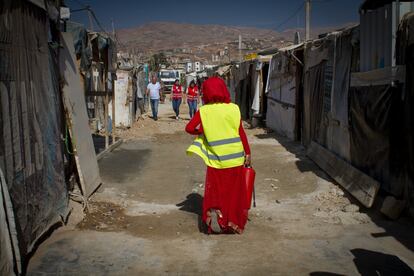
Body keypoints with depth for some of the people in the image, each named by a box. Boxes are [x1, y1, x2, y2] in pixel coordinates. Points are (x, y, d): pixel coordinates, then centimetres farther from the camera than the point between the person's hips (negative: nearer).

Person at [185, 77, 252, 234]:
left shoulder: (203, 111, -4)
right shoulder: (233, 108, -4)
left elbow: (189, 128, -5)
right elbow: (241, 133, -3)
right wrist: (247, 153, 4)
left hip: (216, 160, 0)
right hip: (235, 158, 1)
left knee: (215, 190, 14)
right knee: (234, 191, 14)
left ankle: (215, 216, -2)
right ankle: (235, 222, 21)